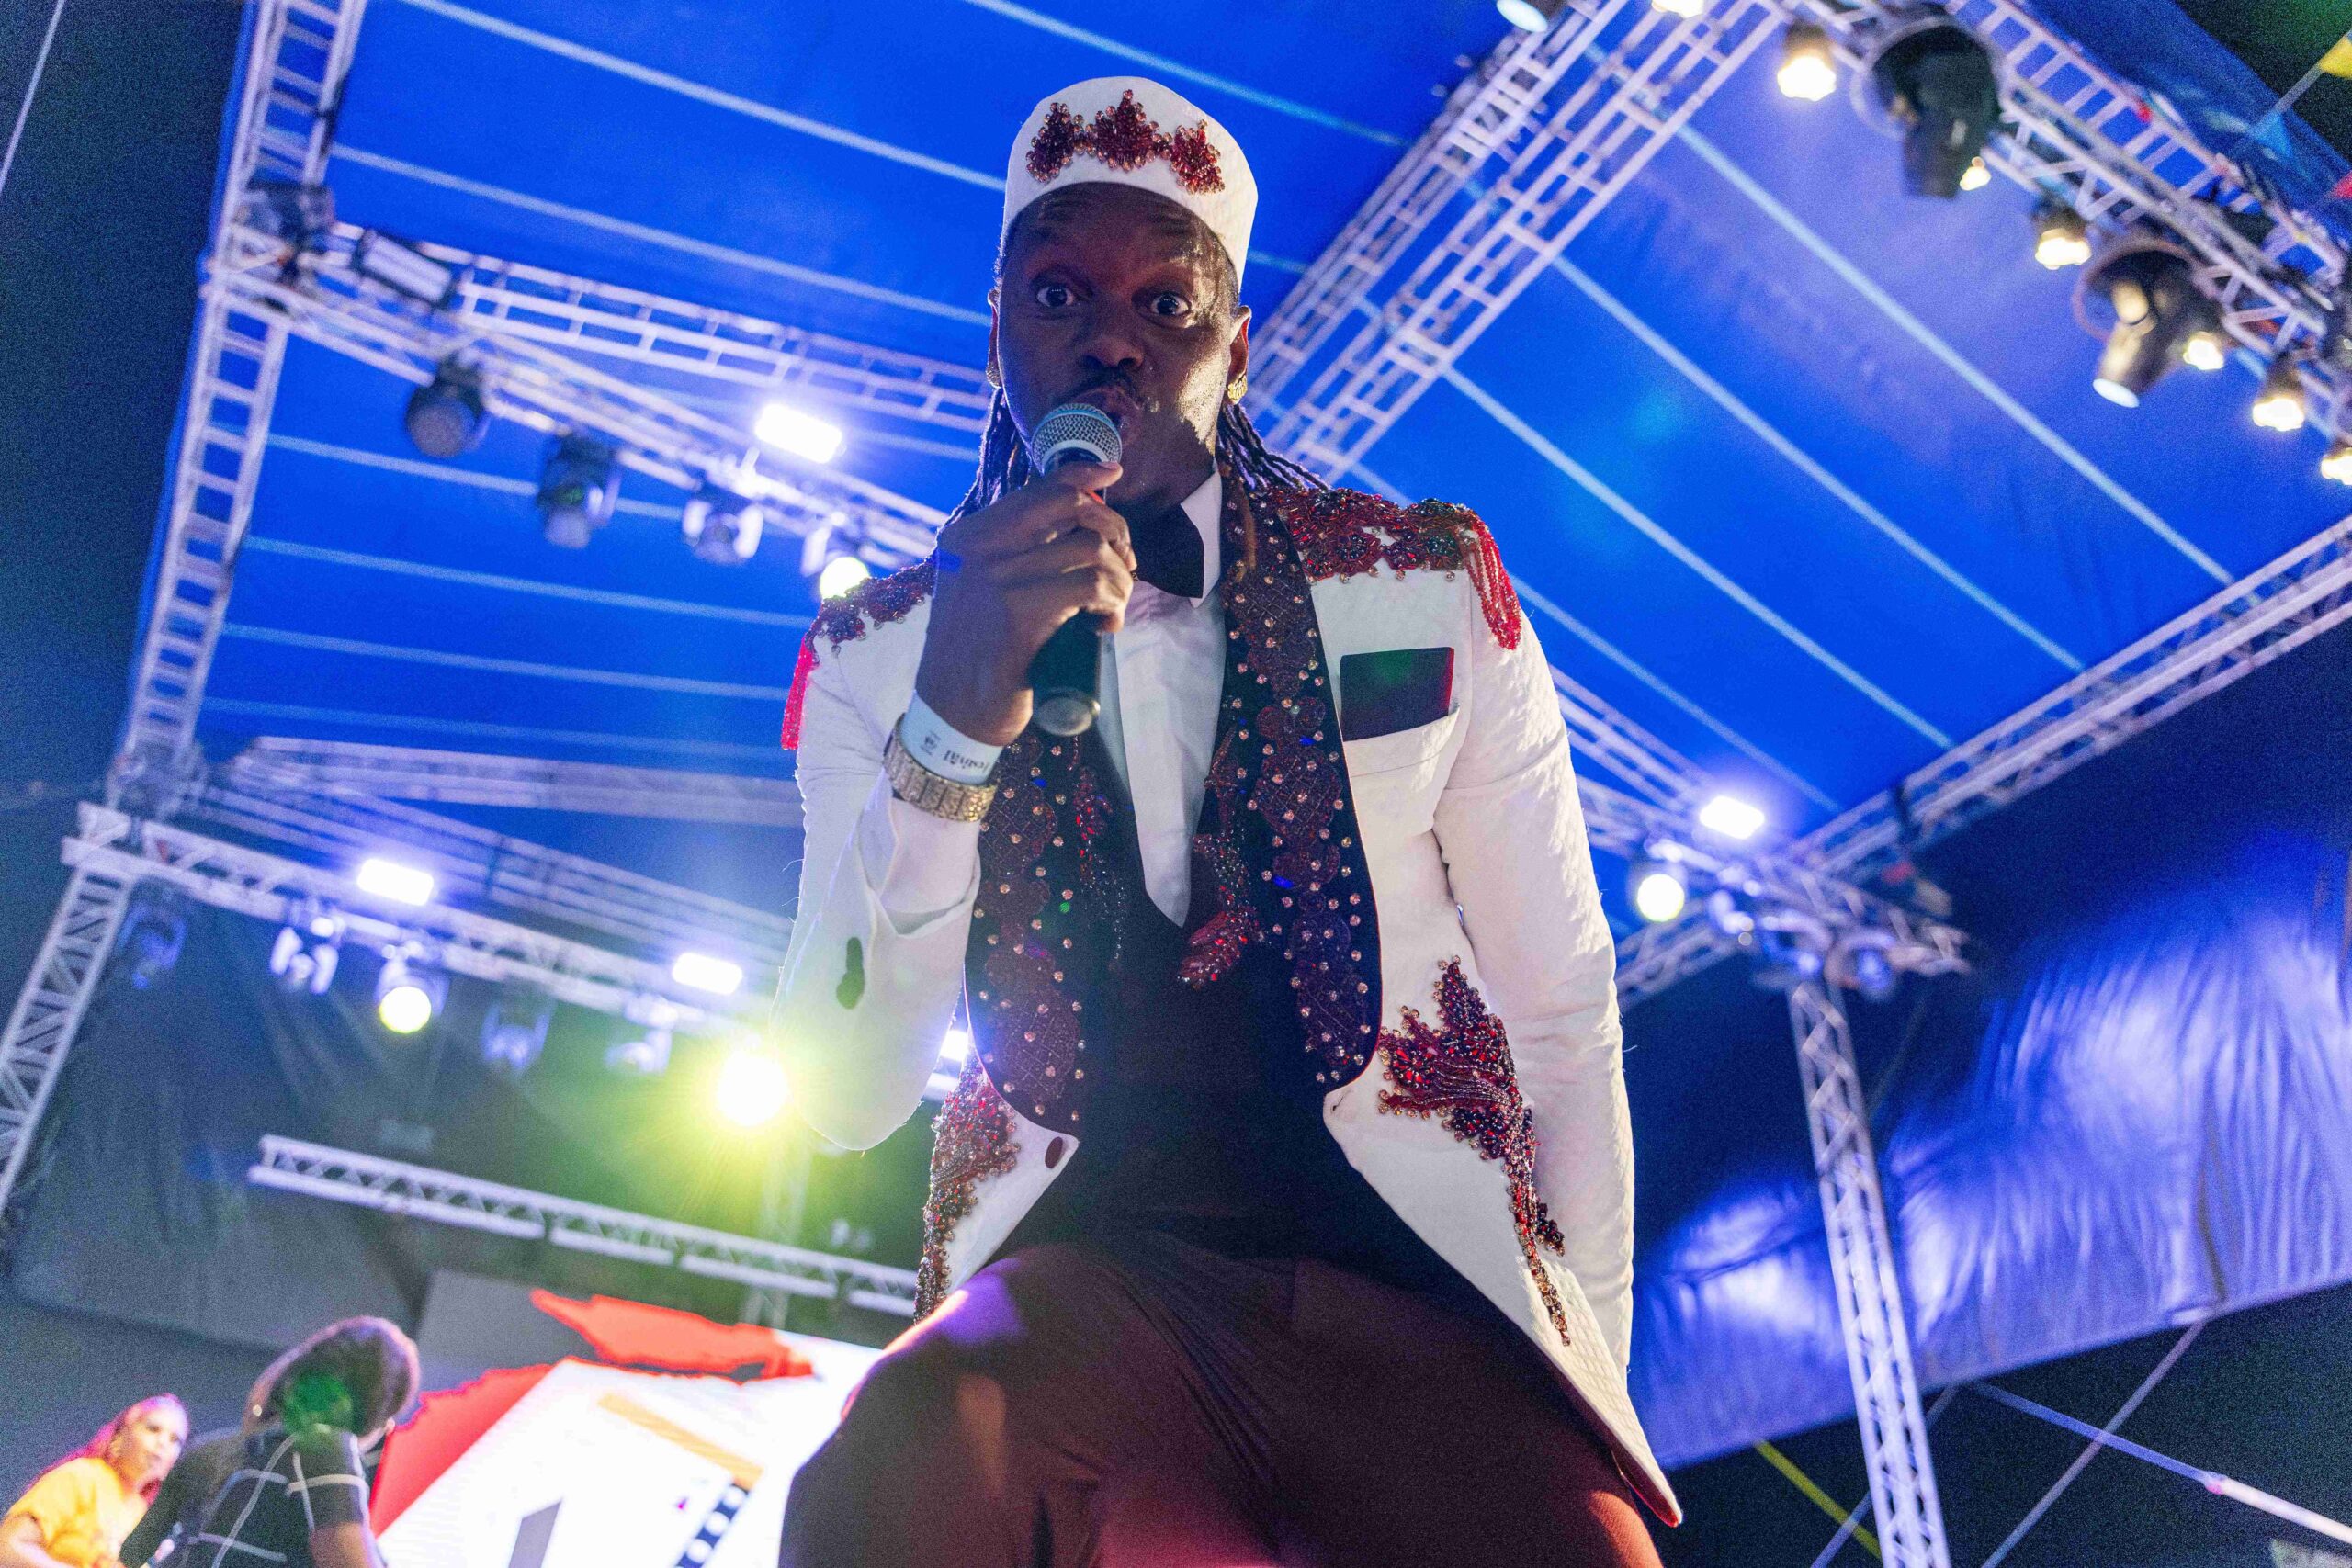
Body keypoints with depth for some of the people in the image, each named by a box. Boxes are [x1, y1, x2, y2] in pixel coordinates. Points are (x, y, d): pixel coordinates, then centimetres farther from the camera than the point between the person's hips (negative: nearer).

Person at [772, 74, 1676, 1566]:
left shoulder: (1429, 587, 2)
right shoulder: (880, 655, 3)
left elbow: (1562, 1005, 7)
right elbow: (847, 1099, -6)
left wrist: (1588, 1384, 8)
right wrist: (949, 732, -20)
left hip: (1421, 1282, 1)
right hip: (1080, 1274, 0)